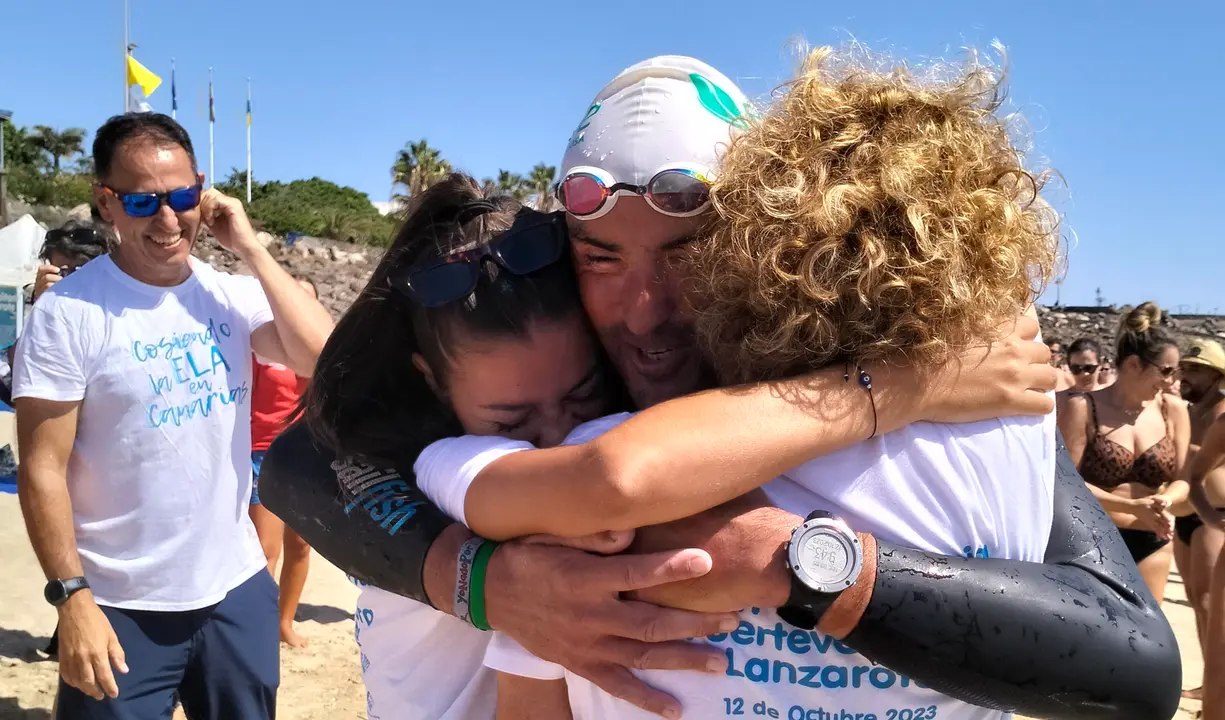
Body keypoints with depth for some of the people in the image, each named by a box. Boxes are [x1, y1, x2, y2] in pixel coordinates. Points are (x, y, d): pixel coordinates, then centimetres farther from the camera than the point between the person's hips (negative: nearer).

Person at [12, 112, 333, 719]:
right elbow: (42, 469, -11)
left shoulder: (234, 295, 0)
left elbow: (327, 360, -16)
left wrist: (250, 248, -15)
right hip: (122, 609, -4)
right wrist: (71, 596, -14)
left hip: (238, 588, 4)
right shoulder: (68, 312, -12)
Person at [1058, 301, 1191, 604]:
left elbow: (1183, 479, 6)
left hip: (1152, 542, 4)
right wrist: (1133, 506, -23)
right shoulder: (1083, 408, -12)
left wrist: (1165, 500, -17)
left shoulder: (1173, 410, 1)